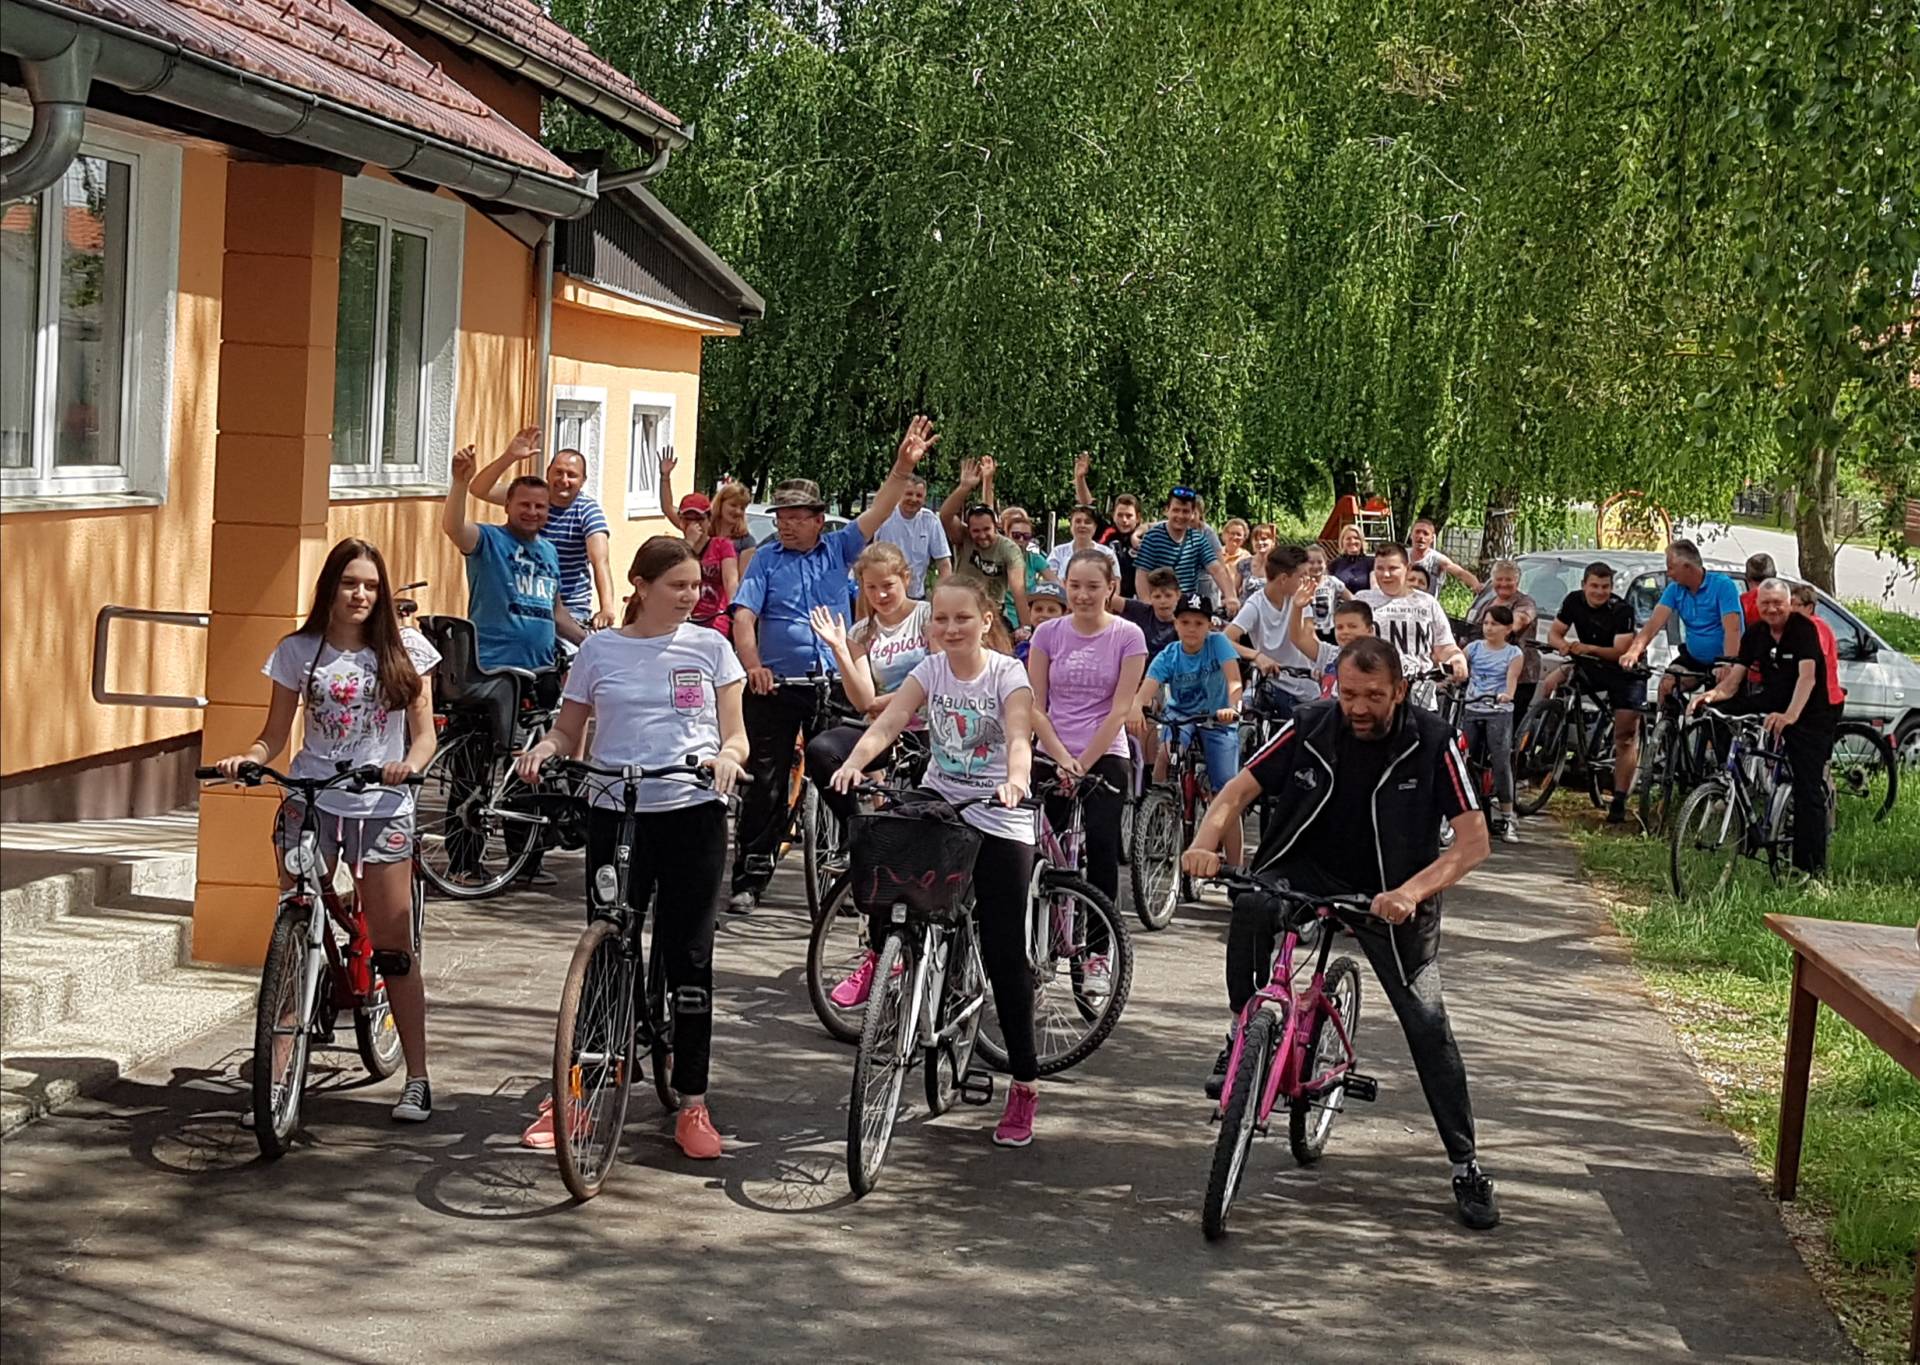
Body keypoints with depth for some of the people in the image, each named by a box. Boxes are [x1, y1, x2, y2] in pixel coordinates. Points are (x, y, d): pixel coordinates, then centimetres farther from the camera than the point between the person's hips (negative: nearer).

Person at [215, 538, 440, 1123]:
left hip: (381, 807, -1)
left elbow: (424, 733, 2)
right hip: (310, 804, 1)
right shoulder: (299, 651, 5)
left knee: (394, 947, -1)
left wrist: (408, 764, -19)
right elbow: (274, 736, 6)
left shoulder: (405, 649, 3)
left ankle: (417, 1078, 5)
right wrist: (244, 759, -15)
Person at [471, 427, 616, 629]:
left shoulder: (588, 511, -9)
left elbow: (600, 562, -22)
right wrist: (509, 457, -27)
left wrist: (607, 609, -38)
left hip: (571, 609, -3)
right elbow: (479, 490, -11)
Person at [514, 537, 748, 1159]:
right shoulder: (599, 650, 7)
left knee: (689, 956, 3)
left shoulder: (710, 648, 7)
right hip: (615, 813, 0)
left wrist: (728, 756, -15)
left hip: (693, 813, 0)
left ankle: (693, 1104, 11)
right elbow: (569, 731, 11)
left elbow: (735, 735, 7)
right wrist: (543, 748, -11)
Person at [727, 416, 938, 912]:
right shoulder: (766, 561, 4)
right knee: (767, 782, 0)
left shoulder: (838, 550, 10)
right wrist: (753, 666, -24)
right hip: (775, 685, -2)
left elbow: (877, 512, 1)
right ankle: (749, 877, 4)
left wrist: (904, 467, -13)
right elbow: (743, 616, -7)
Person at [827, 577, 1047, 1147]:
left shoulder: (1008, 674, -9)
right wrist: (853, 763, -33)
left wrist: (1015, 780, -46)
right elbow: (887, 723, -14)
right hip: (938, 805, 4)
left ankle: (1025, 1084, 7)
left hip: (998, 822, -4)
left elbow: (1018, 738, -25)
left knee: (1005, 955, -3)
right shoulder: (930, 671, 0)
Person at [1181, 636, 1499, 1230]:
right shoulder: (1312, 726, -12)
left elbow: (1473, 840, -19)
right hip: (1310, 872, 1)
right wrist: (1206, 841, -28)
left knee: (1426, 1021, -10)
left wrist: (1412, 892, -35)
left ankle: (1466, 1165, 5)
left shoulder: (1431, 742, -17)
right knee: (1250, 908, -32)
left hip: (1392, 896, -1)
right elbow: (1241, 788, -7)